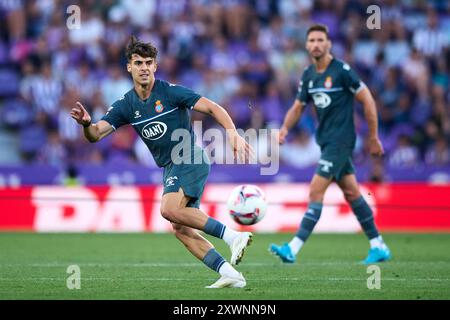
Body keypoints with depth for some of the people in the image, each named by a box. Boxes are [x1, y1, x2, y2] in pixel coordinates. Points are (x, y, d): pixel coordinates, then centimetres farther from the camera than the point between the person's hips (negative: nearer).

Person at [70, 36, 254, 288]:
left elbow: (213, 108, -12)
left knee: (170, 209, -28)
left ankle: (233, 236, -26)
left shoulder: (170, 92, -10)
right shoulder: (126, 106, 6)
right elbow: (96, 134, -2)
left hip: (191, 160, -7)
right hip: (170, 168, 7)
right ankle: (230, 275, -3)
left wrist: (234, 135, -26)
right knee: (181, 229, -2)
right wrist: (86, 123, -26)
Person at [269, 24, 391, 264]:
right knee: (351, 193, 12)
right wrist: (285, 128, -7)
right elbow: (298, 107, 13)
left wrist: (373, 137, -6)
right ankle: (379, 247, 21)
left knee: (316, 191, -13)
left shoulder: (341, 71, -14)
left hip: (340, 140, -8)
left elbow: (367, 100, -9)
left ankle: (293, 249, -16)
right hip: (325, 141, 8)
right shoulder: (308, 75, 7)